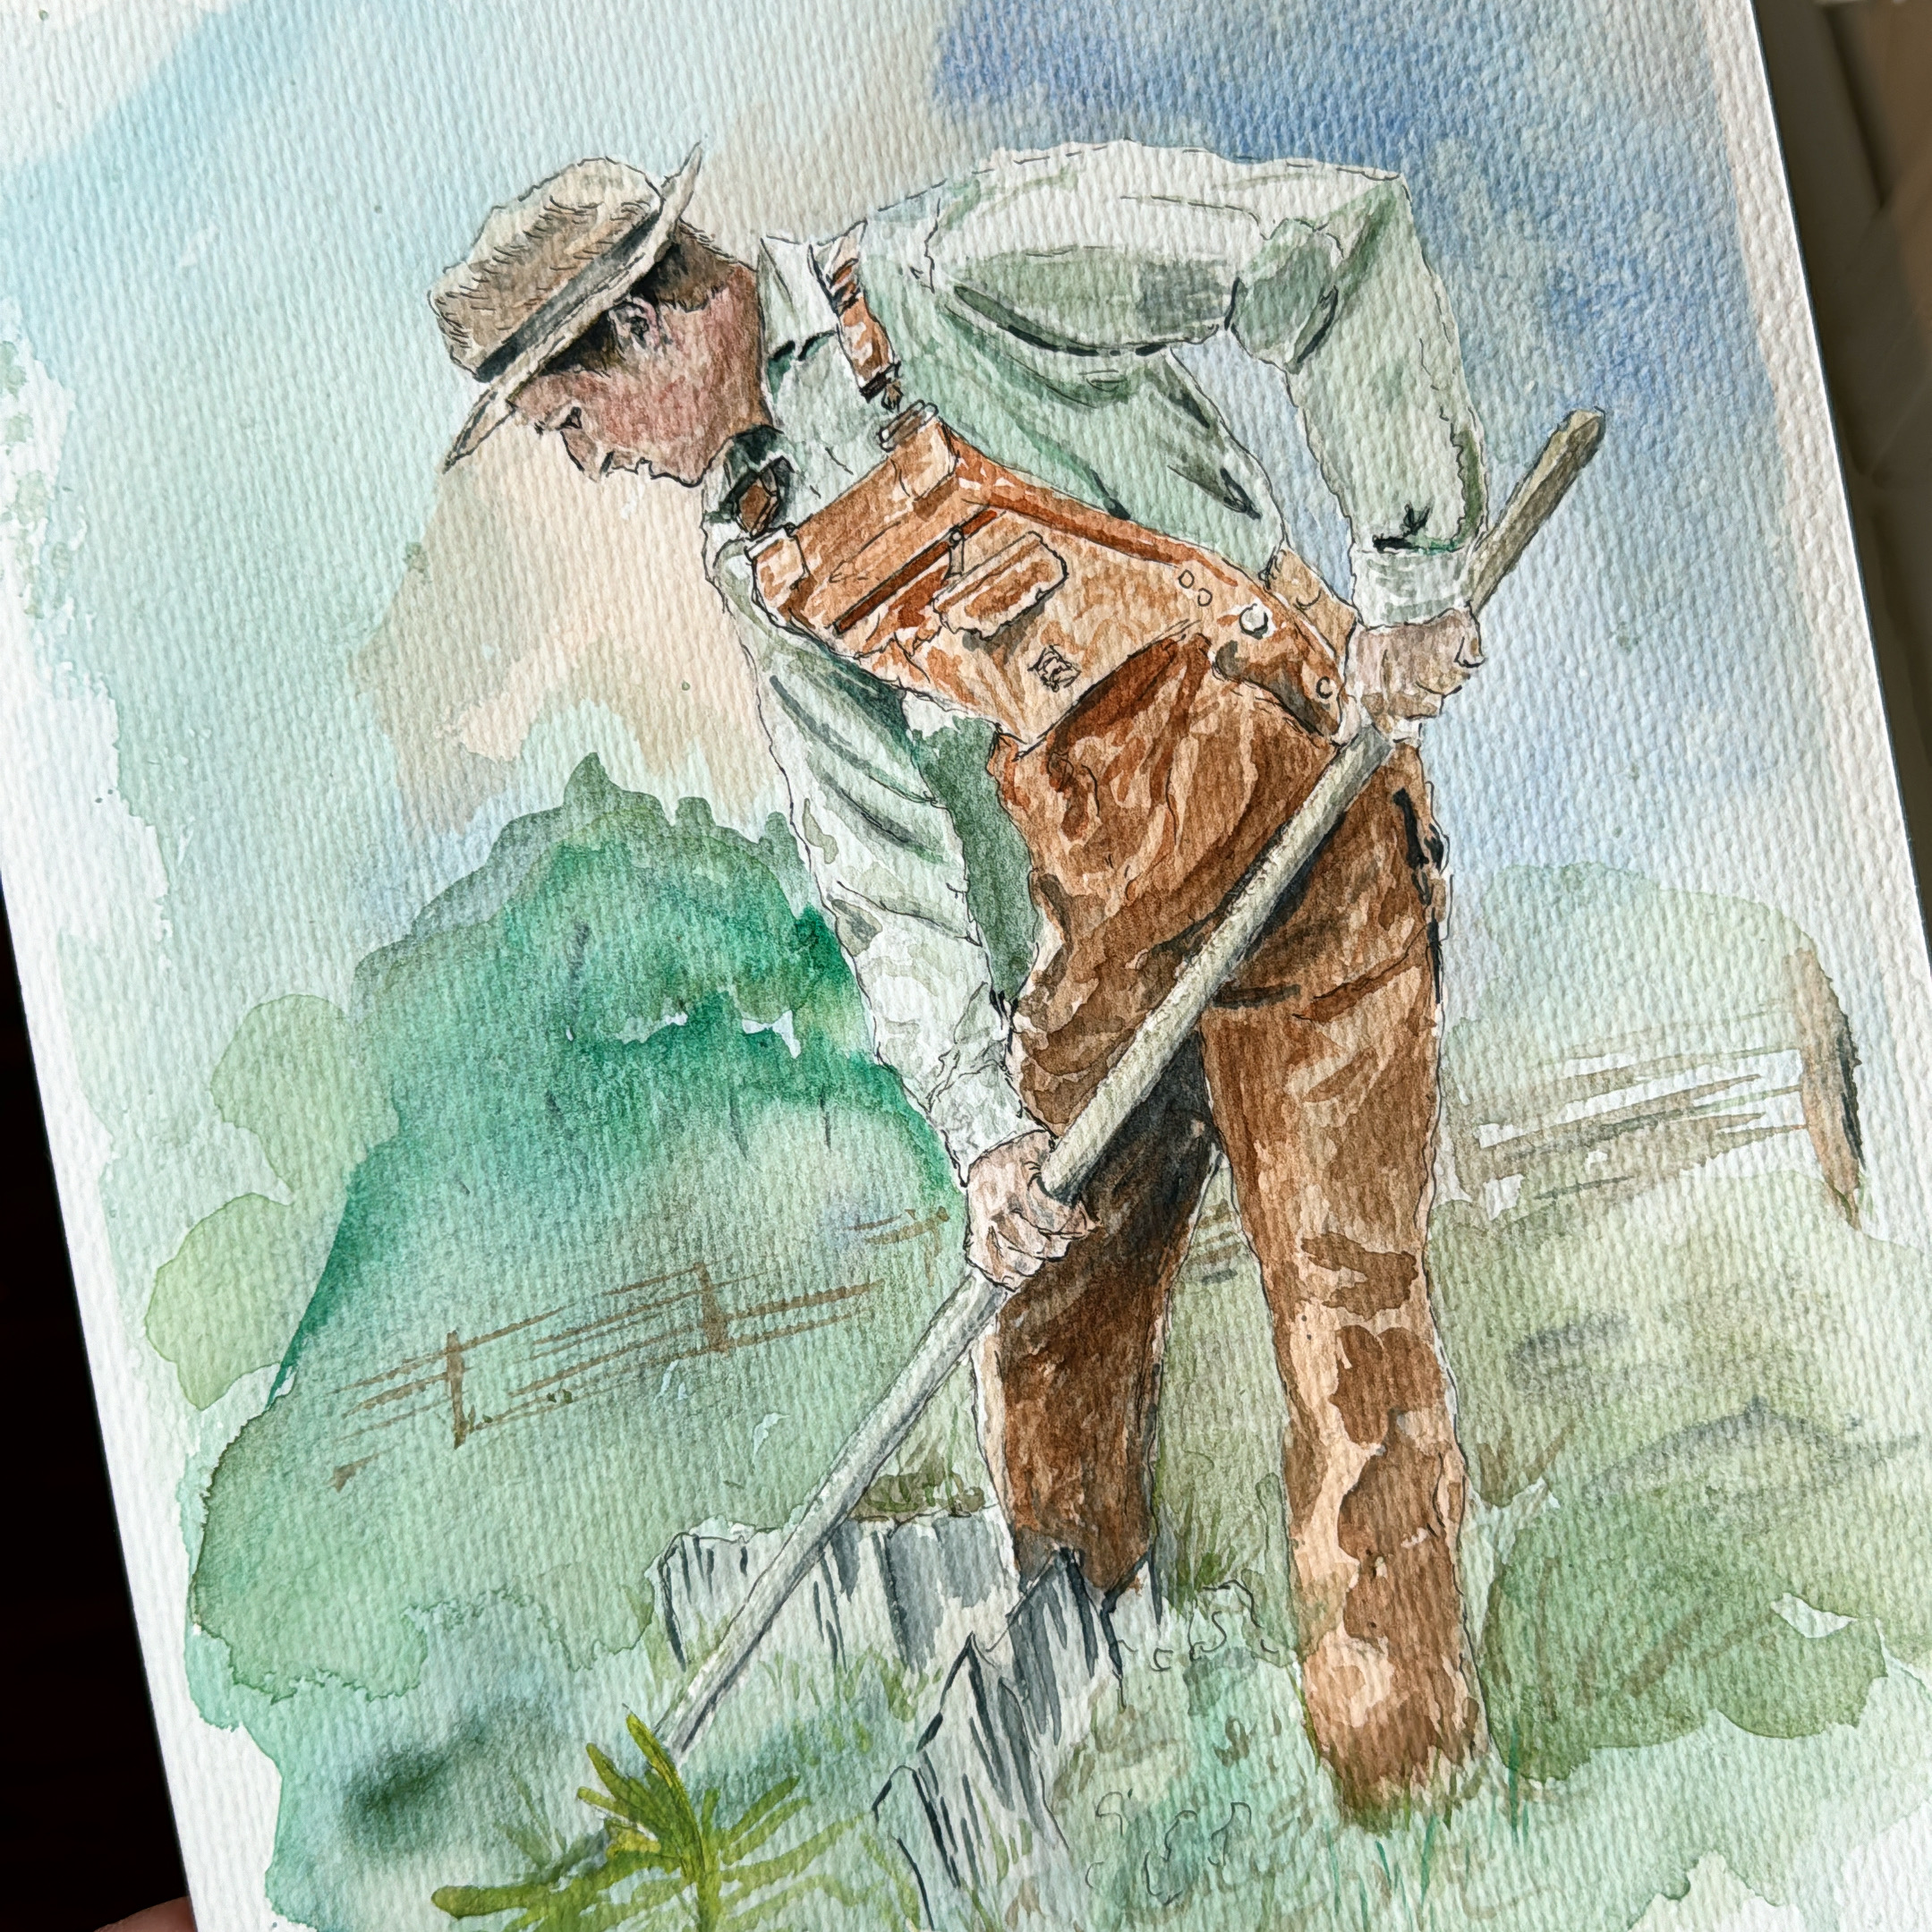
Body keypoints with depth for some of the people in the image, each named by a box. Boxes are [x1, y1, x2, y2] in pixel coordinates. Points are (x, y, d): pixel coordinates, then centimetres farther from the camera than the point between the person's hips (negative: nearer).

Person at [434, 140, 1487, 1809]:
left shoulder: (954, 274, -11)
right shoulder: (760, 551, 11)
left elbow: (1336, 236, -13)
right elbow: (884, 858, 6)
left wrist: (1412, 573, -16)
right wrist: (984, 1123, -4)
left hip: (1291, 790, -7)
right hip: (1103, 908, 7)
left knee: (1343, 1297, -8)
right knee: (1047, 1310, 11)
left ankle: (1399, 1769, 3)